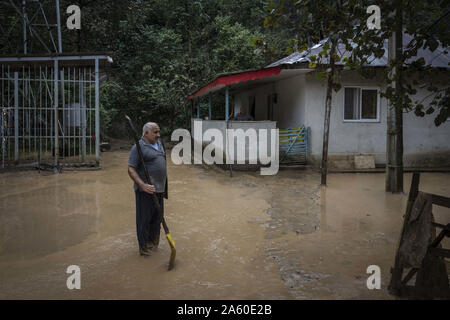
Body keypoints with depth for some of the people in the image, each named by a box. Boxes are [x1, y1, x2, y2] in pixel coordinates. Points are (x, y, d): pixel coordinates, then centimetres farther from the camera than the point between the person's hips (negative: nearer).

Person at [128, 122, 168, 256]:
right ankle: (143, 247, 13)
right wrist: (142, 185, -28)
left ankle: (153, 243, 31)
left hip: (159, 189, 8)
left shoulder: (159, 143, 12)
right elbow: (131, 170, -15)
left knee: (157, 218, 16)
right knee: (144, 219, 1)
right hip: (146, 190, -8)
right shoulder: (138, 147, -12)